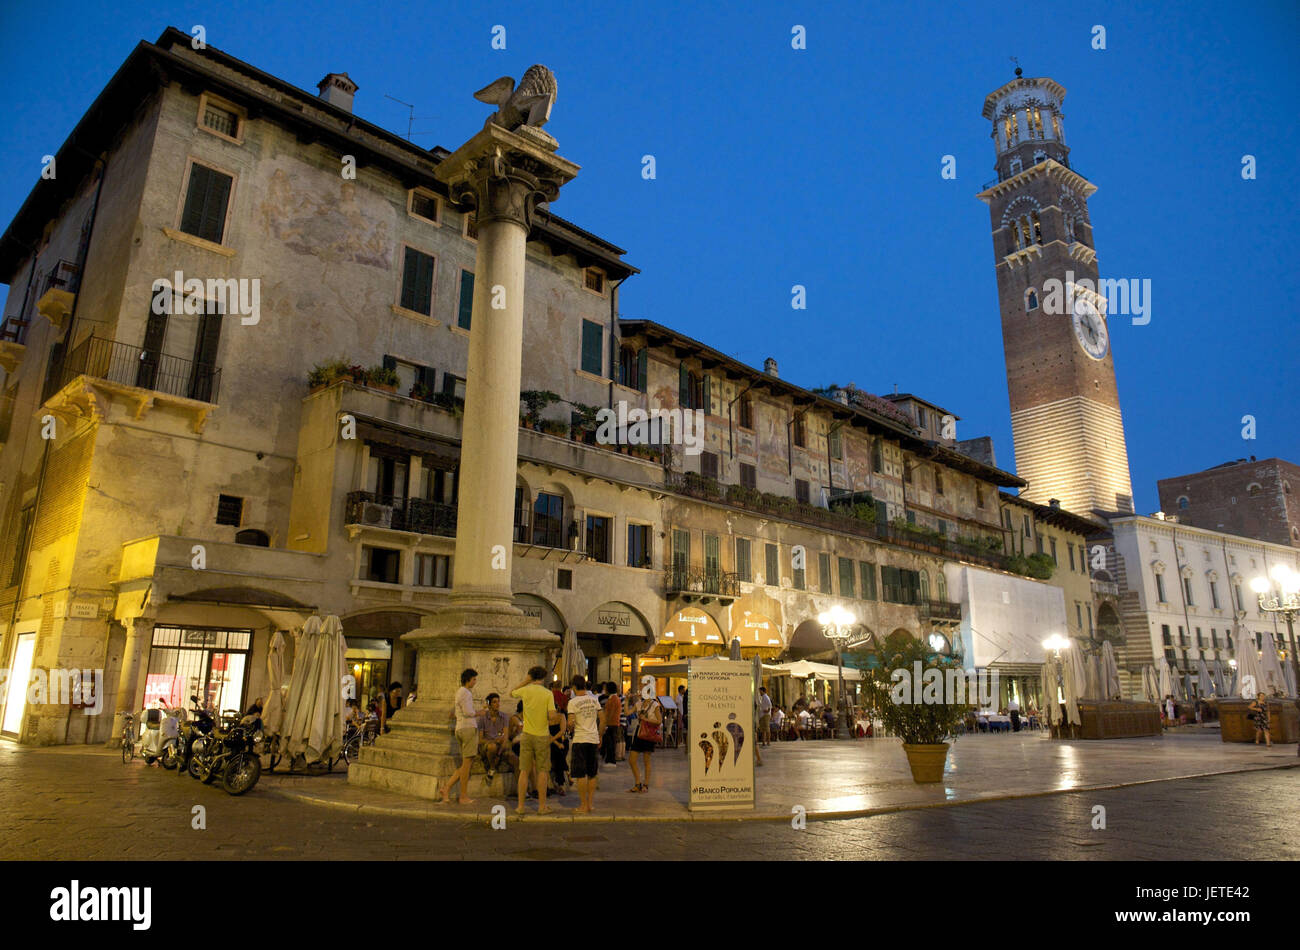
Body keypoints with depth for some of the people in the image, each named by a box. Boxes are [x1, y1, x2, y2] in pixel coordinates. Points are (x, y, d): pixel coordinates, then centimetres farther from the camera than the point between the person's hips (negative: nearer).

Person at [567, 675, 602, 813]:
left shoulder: (573, 702, -8)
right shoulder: (594, 699, 6)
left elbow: (571, 722, -15)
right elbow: (601, 718, 8)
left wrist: (570, 727, 8)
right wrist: (599, 735, 18)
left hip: (580, 740, -5)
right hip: (594, 739, 5)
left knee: (581, 774, 1)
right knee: (592, 773, 14)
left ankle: (583, 805, 3)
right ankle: (589, 803, 17)